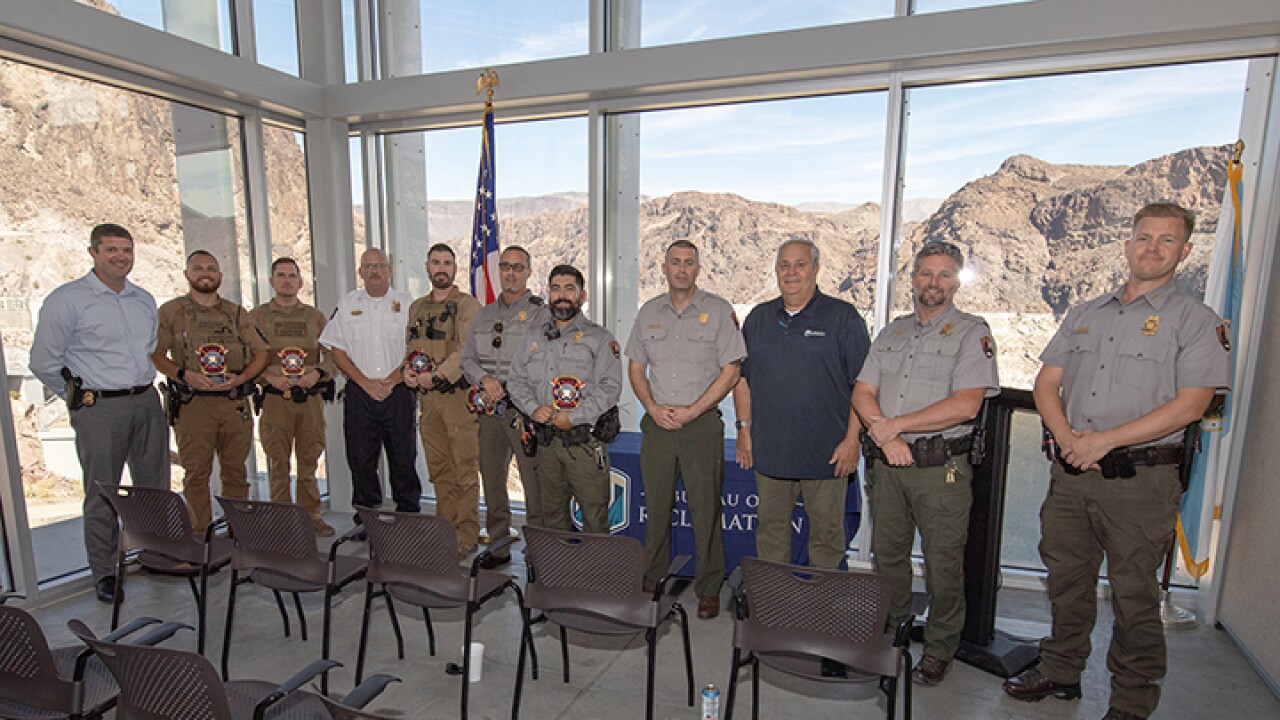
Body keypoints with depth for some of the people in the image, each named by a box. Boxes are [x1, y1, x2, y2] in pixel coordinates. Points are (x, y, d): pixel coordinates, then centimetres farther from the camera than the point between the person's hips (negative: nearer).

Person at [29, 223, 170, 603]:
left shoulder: (144, 300, 12)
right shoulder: (66, 300, -6)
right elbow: (43, 361, -4)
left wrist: (142, 386, 17)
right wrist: (81, 397, 2)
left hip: (147, 403, 5)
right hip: (99, 410, -5)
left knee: (155, 487, 12)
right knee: (102, 495, 2)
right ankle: (104, 573, 15)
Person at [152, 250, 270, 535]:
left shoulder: (236, 313, 13)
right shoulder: (171, 311, 8)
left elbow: (261, 353, 11)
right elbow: (156, 354, 3)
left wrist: (241, 377, -5)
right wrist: (184, 375, -13)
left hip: (235, 403, 2)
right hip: (193, 403, -2)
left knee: (236, 471, 7)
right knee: (196, 473, 1)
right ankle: (200, 536, 11)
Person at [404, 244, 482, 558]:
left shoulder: (467, 305, -4)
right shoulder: (416, 307, 17)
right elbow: (411, 346, 21)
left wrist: (435, 375, -18)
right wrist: (408, 370, 0)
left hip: (459, 394, -6)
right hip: (427, 398, 6)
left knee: (464, 469, -2)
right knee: (438, 469, 13)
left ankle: (466, 533, 8)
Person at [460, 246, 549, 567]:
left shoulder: (541, 313, -2)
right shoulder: (485, 314, 17)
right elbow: (467, 358, 15)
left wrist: (505, 391, -13)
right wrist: (484, 379, -6)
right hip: (488, 410, 6)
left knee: (534, 482, -4)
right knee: (492, 480, 13)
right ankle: (498, 546, 27)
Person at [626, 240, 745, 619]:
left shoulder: (719, 310, -2)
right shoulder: (648, 312, 9)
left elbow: (730, 371, -5)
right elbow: (636, 368, 12)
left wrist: (691, 411, -12)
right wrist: (653, 407, -4)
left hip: (702, 423, -3)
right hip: (657, 423, 3)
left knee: (705, 508, 3)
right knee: (656, 505, 12)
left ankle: (708, 590, 19)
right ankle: (650, 579, 29)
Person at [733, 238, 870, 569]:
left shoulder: (843, 317, -3)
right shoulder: (759, 318, 10)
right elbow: (742, 377, 13)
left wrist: (852, 439, -11)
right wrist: (744, 429, 7)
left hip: (826, 453, -3)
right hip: (769, 451, 4)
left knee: (826, 534, 8)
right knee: (771, 529, 15)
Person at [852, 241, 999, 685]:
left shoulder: (972, 332, -3)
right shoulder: (891, 332, 13)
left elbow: (966, 404, -15)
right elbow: (862, 392, 7)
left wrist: (896, 424, -13)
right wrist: (885, 435, -10)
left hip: (941, 468, -4)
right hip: (886, 464, 5)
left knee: (943, 564, 5)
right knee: (887, 555, 15)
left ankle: (939, 650, 26)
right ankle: (889, 635, 34)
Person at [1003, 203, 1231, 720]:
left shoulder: (1196, 321, 0)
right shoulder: (1086, 313, 13)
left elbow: (1190, 404, -11)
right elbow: (1046, 382, 10)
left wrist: (1104, 440, -17)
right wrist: (1066, 435, -7)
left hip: (1140, 481, -4)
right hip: (1069, 473, 4)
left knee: (1134, 597, 6)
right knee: (1066, 580, 15)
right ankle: (1061, 671, 33)